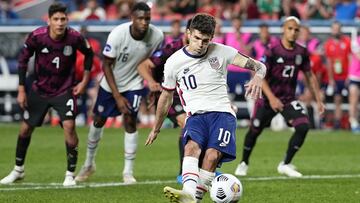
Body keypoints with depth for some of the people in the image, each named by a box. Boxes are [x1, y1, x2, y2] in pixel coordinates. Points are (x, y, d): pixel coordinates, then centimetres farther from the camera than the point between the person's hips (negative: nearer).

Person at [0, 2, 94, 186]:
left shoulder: (75, 38, -20)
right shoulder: (37, 37, -20)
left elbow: (89, 54, 2)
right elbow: (23, 59, -4)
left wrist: (84, 81, 0)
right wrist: (21, 89, -4)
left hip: (65, 90, -2)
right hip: (39, 90, 2)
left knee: (69, 126, -20)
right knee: (25, 128, 10)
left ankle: (70, 174, -4)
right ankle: (18, 170, 32)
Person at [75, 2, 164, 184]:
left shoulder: (157, 36, -22)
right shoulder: (118, 34, -30)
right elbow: (106, 65, -20)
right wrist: (117, 96, -22)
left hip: (134, 84, 0)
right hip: (111, 83, 0)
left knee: (130, 121, -13)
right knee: (98, 120, 13)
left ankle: (128, 172, -2)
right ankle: (89, 163, 34)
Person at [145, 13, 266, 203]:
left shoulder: (221, 52, 2)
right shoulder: (174, 62, 4)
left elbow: (259, 66, 4)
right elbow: (166, 96, 19)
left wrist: (258, 77, -21)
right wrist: (156, 129, 27)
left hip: (222, 112, 0)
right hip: (196, 115, 0)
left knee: (212, 154, -27)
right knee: (192, 146, -32)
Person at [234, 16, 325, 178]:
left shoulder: (302, 53, -2)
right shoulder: (273, 51, -16)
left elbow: (309, 76, 10)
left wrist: (318, 100, 8)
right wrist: (271, 98, -24)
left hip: (288, 99, 3)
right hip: (268, 98, -3)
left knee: (303, 126, -18)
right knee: (254, 131, 8)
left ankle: (285, 164, -5)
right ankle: (244, 163, 34)